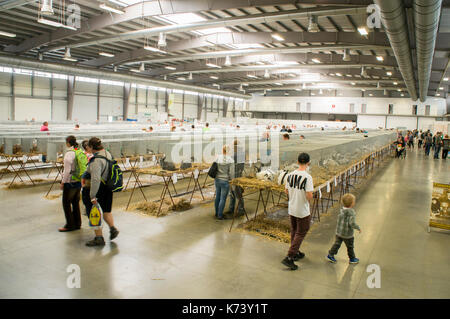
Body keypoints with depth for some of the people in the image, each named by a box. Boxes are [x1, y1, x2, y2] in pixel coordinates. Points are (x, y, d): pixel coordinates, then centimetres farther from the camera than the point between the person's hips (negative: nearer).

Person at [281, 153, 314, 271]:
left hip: (291, 209, 6)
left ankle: (296, 253, 38)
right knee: (300, 234, 7)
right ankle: (289, 258, 3)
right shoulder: (307, 177, -22)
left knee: (294, 232, 22)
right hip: (303, 211, -6)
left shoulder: (290, 175, -3)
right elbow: (309, 196, -24)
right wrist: (309, 200, -2)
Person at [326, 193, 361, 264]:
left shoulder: (341, 210, -2)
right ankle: (352, 259, 30)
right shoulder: (351, 212, -24)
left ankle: (330, 255, 16)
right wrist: (358, 228, -11)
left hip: (339, 232, 6)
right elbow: (352, 223, -26)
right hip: (347, 234, -6)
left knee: (337, 244, 16)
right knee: (350, 246, 14)